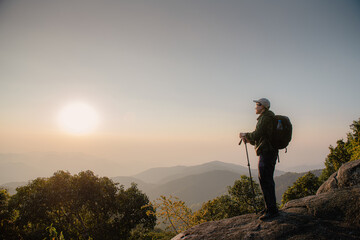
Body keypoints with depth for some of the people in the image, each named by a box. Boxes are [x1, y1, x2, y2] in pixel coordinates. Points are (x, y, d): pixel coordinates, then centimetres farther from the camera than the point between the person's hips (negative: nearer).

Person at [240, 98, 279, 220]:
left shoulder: (265, 118, -13)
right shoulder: (267, 118, 20)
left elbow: (257, 135, -22)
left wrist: (245, 134, -6)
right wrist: (249, 140, 15)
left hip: (267, 153, -11)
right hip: (269, 152, 11)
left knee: (266, 181, -9)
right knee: (265, 179, 15)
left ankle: (272, 210, -4)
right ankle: (269, 206, 25)